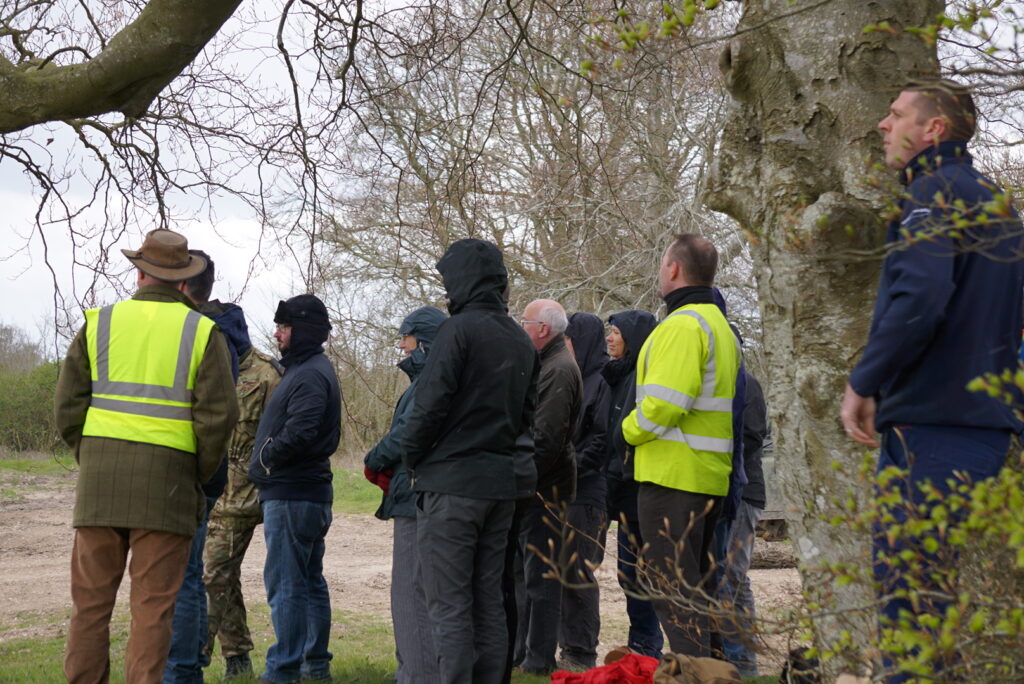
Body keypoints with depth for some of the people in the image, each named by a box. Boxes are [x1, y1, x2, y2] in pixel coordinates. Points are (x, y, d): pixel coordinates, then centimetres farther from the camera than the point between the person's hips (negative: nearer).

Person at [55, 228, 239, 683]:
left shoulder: (99, 322, 6)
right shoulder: (202, 332, 1)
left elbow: (68, 406, 3)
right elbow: (218, 415, -6)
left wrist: (90, 458, 14)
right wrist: (201, 475, 6)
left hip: (100, 479, 2)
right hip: (167, 482, -2)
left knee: (91, 600, 9)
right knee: (152, 606, 1)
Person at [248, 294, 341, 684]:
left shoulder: (309, 375, -15)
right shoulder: (312, 370, 18)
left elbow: (298, 433, -25)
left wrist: (265, 457, -9)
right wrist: (268, 458, 12)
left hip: (291, 495, -11)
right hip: (310, 491, 11)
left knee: (285, 584, -8)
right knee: (310, 581, 15)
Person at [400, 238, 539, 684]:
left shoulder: (459, 329, -11)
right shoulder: (521, 340, 14)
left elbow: (431, 403, -16)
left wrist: (412, 459, -2)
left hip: (451, 483, -8)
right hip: (501, 483, 8)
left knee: (449, 605, -4)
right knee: (488, 601, 13)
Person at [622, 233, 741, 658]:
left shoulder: (682, 325, -15)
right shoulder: (719, 325, 18)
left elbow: (664, 403, -23)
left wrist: (630, 430, -5)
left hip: (671, 475, -10)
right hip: (710, 475, 10)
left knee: (671, 584, -6)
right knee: (693, 581, 17)